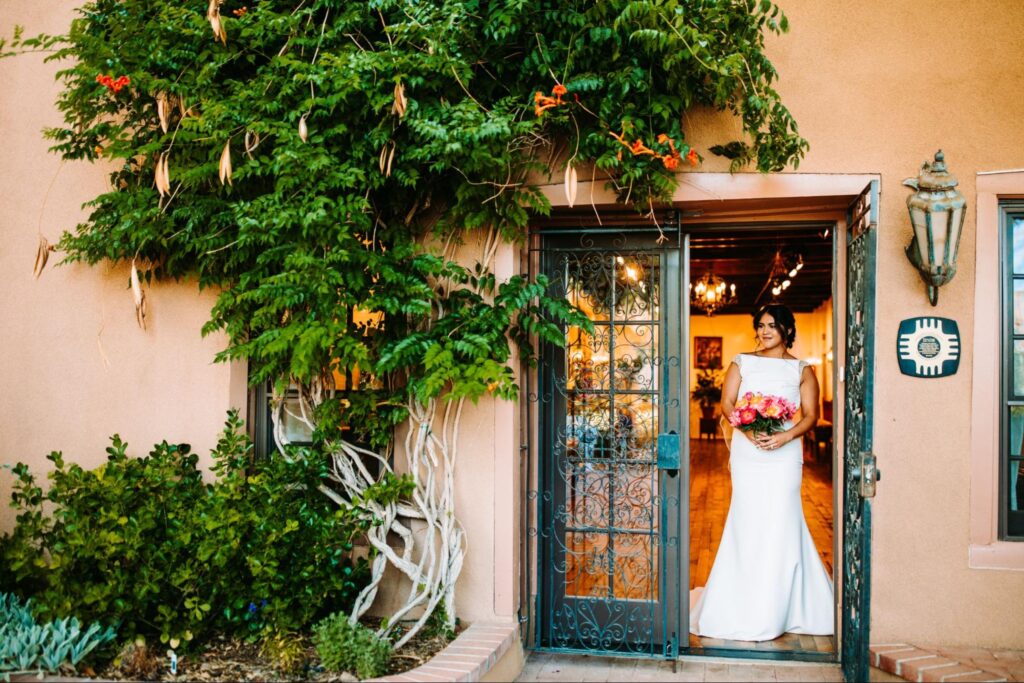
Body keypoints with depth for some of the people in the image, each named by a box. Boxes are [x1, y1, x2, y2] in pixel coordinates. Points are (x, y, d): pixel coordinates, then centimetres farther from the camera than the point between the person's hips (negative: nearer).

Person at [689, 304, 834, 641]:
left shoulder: (801, 370, 9)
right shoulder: (742, 363, 12)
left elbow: (811, 415, 3)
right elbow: (727, 403, 3)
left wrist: (786, 436, -15)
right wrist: (749, 430, -14)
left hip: (784, 454, -1)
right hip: (746, 452, 1)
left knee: (780, 521, -3)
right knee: (747, 521, 1)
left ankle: (776, 610, 8)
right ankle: (746, 607, 12)